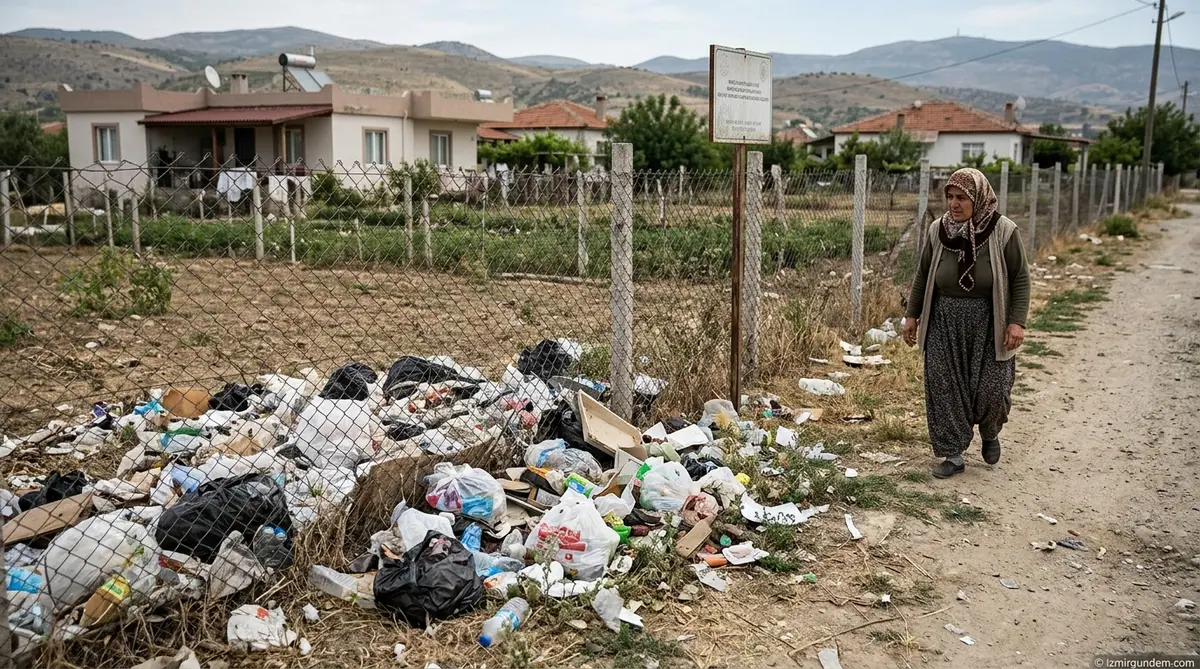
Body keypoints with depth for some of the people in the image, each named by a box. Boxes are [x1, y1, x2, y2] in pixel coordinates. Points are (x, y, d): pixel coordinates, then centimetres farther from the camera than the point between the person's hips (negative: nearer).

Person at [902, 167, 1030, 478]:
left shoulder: (1003, 231, -10)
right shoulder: (938, 230, -1)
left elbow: (1020, 278, -5)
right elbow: (923, 275, 10)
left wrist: (1017, 321, -13)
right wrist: (912, 315, 9)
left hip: (989, 324, -3)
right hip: (945, 323, 3)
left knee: (991, 389, -2)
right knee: (944, 389, 1)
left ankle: (990, 433, 32)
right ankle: (952, 455, 14)